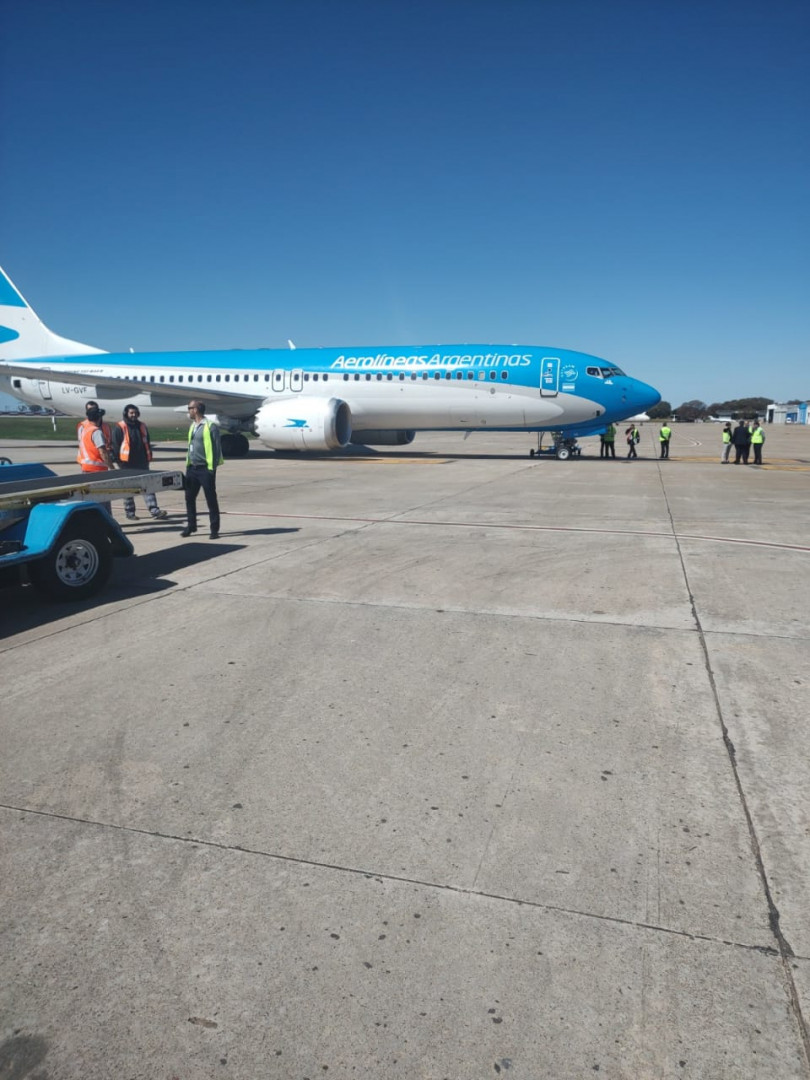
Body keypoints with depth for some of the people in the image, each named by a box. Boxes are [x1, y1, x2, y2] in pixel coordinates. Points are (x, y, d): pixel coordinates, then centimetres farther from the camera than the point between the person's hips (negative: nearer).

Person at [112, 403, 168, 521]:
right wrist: (119, 461, -11)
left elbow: (147, 443, 20)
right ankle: (129, 513, 14)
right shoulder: (120, 428, -4)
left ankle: (154, 511, -5)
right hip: (127, 464, -4)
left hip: (142, 463, 5)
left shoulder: (142, 427, 13)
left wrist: (148, 457, 12)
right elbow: (115, 445, -7)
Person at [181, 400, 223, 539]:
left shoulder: (210, 426, -10)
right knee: (189, 498, 10)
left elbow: (216, 448, -12)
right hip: (192, 468, 8)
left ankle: (214, 530, 7)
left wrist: (212, 467, -15)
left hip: (205, 469, -8)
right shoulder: (193, 426, 15)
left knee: (211, 500, 0)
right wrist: (188, 463, 15)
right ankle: (191, 526, 24)